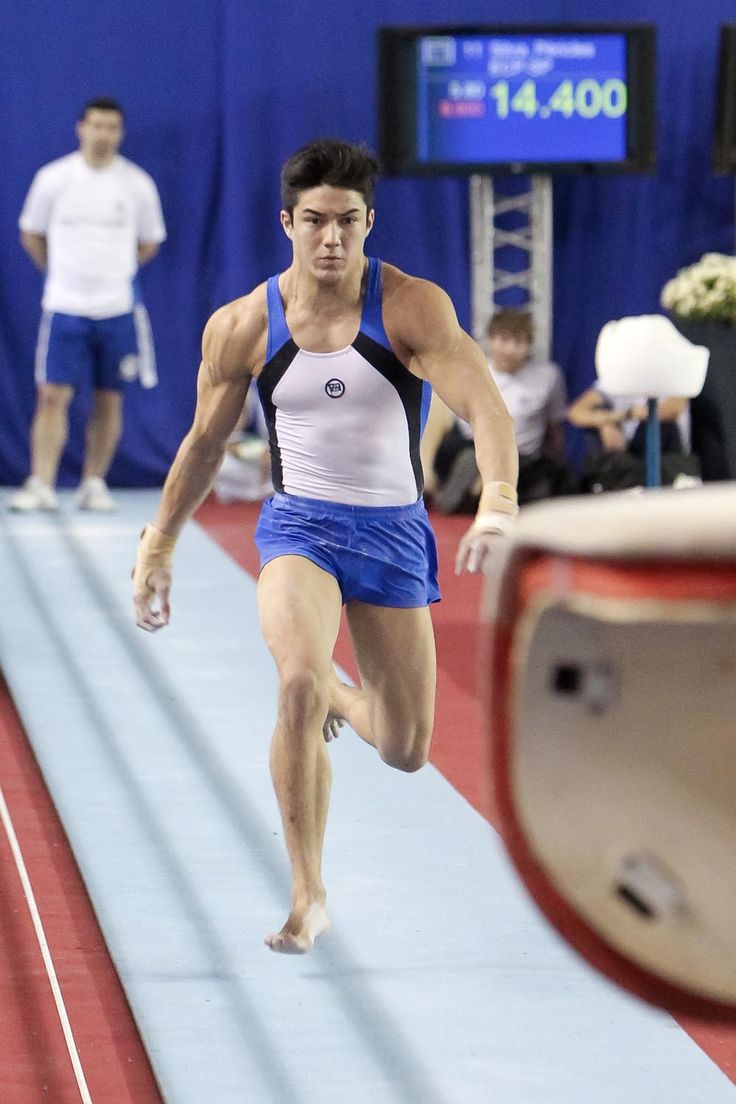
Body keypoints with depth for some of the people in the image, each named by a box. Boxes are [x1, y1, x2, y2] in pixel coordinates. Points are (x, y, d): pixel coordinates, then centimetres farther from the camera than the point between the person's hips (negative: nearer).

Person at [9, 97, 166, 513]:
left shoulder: (138, 184, 1)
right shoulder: (54, 178, -1)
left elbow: (149, 243, 14)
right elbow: (31, 235, 11)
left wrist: (114, 269, 9)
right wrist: (63, 270, 9)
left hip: (116, 310, 1)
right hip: (65, 307, -1)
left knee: (110, 400, 5)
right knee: (53, 396, -9)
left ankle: (95, 484, 14)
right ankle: (41, 486, -10)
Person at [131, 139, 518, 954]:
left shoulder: (412, 307, -12)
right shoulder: (242, 327, -5)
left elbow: (483, 405, -23)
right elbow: (205, 442, 10)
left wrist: (497, 502, -41)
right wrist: (158, 545, 13)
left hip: (394, 529, 1)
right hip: (298, 525, -1)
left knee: (406, 750, 6)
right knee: (298, 683, -29)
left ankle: (341, 698, 46)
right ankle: (308, 896, -16)